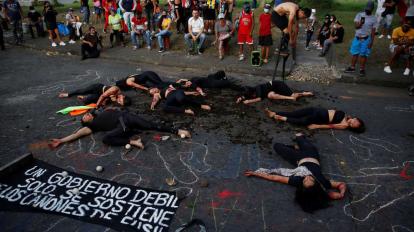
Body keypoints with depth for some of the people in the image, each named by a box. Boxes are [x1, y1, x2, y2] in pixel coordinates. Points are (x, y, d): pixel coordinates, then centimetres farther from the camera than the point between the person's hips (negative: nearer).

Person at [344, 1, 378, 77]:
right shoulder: (359, 15, 0)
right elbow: (356, 26, -6)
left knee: (363, 54, 0)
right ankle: (352, 67, 21)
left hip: (366, 39, -2)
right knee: (354, 53, 9)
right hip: (357, 38, 2)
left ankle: (362, 69, 10)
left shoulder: (373, 18, -3)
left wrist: (371, 41, -7)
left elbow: (373, 31, -2)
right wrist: (360, 23, -28)